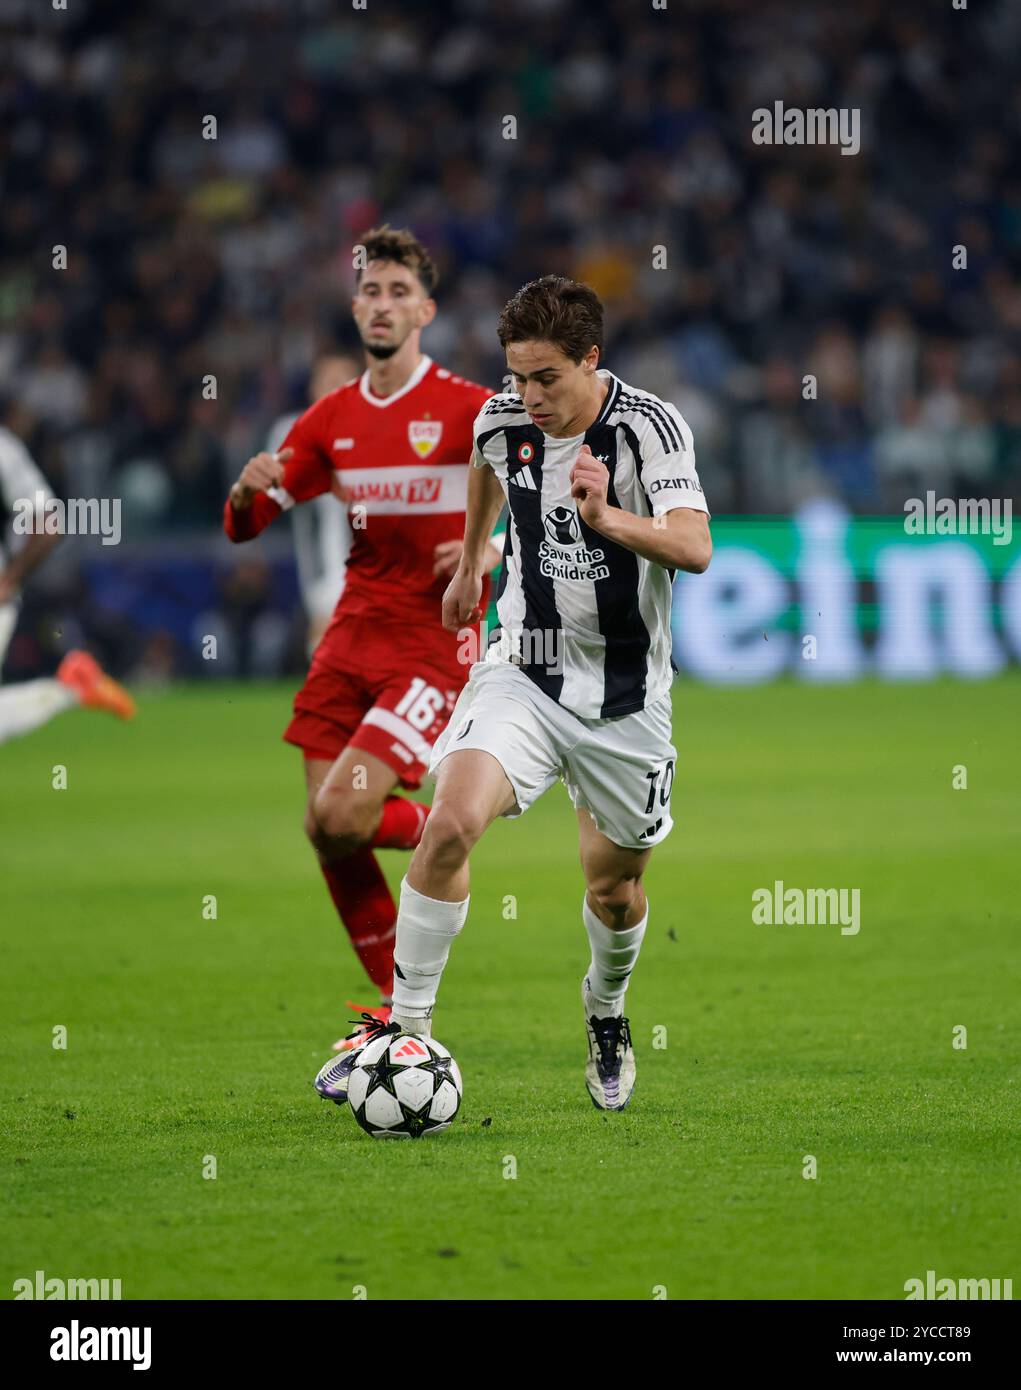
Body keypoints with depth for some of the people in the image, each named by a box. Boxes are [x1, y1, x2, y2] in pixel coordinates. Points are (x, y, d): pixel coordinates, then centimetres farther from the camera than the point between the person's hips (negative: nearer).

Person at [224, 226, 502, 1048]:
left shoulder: (470, 410, -6)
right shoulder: (332, 419, 10)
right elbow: (245, 526, 12)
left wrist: (497, 549, -22)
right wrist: (249, 491, -11)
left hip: (435, 647, -6)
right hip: (352, 641, 6)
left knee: (342, 816, -20)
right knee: (326, 834, 0)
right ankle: (401, 1004, 15)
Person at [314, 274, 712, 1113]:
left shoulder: (649, 426, -17)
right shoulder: (503, 421, -4)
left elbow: (694, 547, -30)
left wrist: (606, 518, -46)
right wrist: (472, 558, 33)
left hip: (626, 698, -2)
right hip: (523, 673, 2)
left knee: (616, 893, 11)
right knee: (451, 824, -23)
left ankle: (606, 1014, 44)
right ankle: (407, 1027, -14)